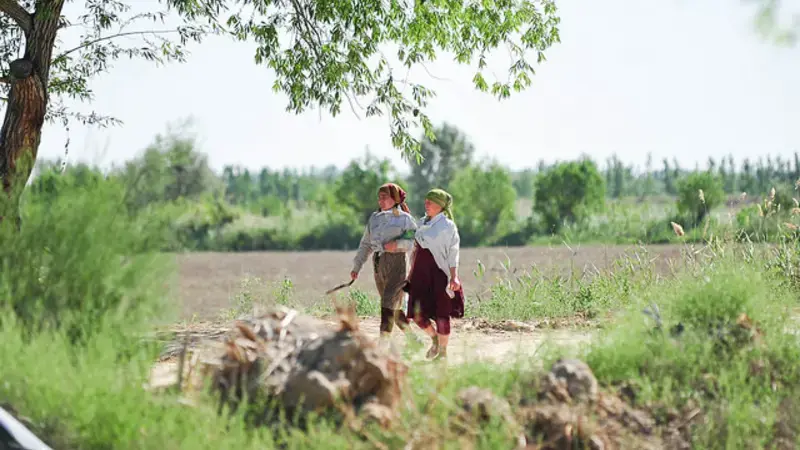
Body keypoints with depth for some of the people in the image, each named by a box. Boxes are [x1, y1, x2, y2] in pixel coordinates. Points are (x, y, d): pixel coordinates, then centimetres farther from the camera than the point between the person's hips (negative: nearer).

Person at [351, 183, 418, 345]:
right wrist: (356, 267, 15)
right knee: (395, 308, 11)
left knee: (389, 304, -15)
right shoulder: (374, 218, 17)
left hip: (397, 262, -6)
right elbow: (365, 244, 19)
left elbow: (415, 240, -9)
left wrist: (398, 244, -24)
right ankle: (415, 339, 25)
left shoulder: (404, 218, 1)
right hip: (378, 264, 6)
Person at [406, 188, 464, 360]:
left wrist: (453, 277, -17)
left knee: (441, 314, 1)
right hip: (421, 274, 6)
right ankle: (434, 339, 28)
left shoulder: (447, 225, -5)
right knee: (418, 314, 1)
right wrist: (411, 273, 18)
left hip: (439, 274, -6)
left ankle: (442, 351, 16)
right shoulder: (421, 224, 14)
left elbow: (453, 253, -9)